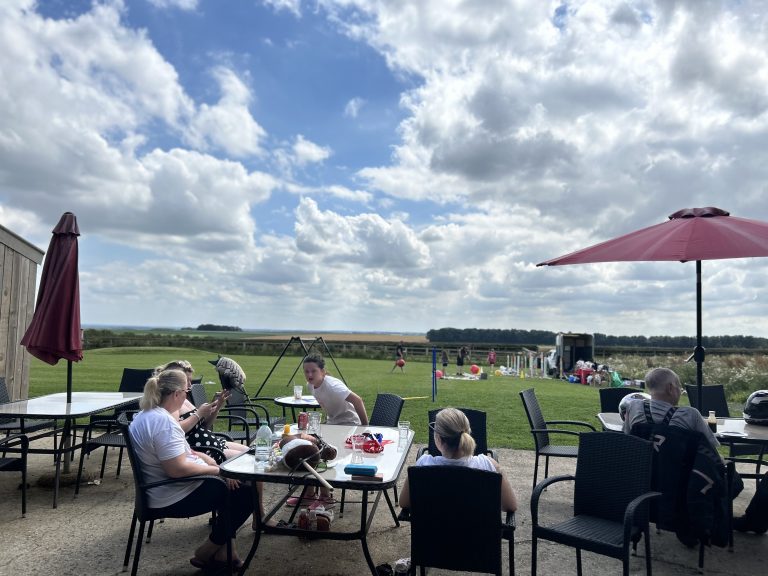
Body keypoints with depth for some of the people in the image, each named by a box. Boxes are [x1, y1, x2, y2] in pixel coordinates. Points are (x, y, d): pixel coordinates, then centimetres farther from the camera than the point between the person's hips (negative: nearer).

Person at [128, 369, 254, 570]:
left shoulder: (147, 414, 6)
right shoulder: (163, 421, -27)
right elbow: (177, 469, -32)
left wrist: (204, 457, 8)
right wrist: (215, 469, -19)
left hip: (162, 488, 11)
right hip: (175, 497, -11)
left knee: (230, 481, 18)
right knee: (245, 493, -6)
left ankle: (223, 549, 19)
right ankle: (206, 553, 8)